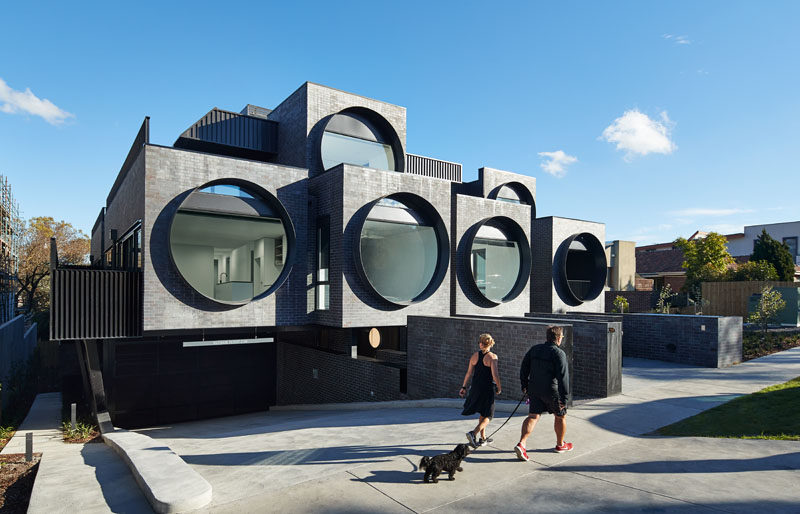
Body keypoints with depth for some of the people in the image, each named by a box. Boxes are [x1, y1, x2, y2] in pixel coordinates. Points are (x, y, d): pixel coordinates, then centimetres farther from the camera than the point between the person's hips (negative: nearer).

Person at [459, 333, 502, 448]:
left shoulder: (475, 355, 3)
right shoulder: (492, 356, -12)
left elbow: (469, 373, 6)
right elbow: (495, 375, -18)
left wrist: (463, 387, 15)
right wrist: (499, 388, -3)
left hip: (475, 387, 5)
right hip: (487, 389, -5)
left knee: (482, 414, 21)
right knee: (488, 416, 6)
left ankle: (483, 438, 26)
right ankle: (473, 433, -13)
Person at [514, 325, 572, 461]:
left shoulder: (534, 349, 6)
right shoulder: (559, 353, -13)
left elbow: (524, 368, 10)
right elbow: (563, 376, -18)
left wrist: (524, 385, 21)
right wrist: (564, 397, -15)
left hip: (534, 389, 5)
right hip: (551, 391, -5)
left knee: (533, 416, 3)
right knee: (560, 416, 18)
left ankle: (521, 444, -13)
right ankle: (560, 445, 34)